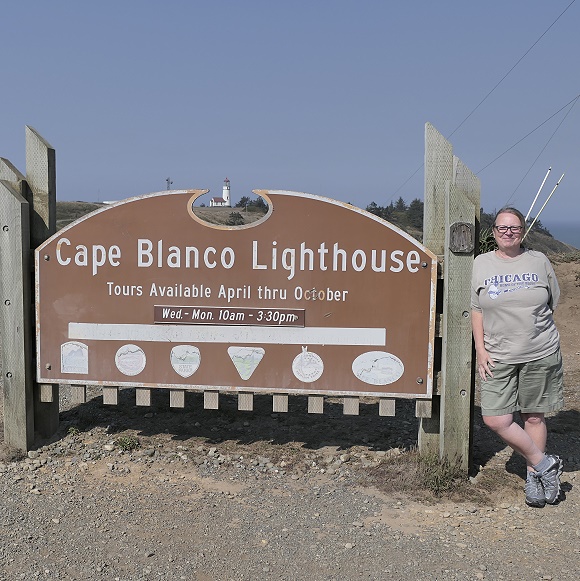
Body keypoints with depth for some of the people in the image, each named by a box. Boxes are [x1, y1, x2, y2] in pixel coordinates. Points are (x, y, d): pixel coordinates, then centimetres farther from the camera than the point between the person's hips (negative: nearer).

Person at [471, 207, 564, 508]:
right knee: (495, 419, -8)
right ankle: (545, 464, 11)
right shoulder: (481, 263, 4)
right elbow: (476, 310, 5)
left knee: (534, 416, 8)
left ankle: (534, 476, 26)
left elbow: (552, 305, 11)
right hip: (498, 357, 1)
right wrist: (481, 350, -1)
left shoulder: (539, 261, 4)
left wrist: (537, 333, 5)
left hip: (540, 355, 0)